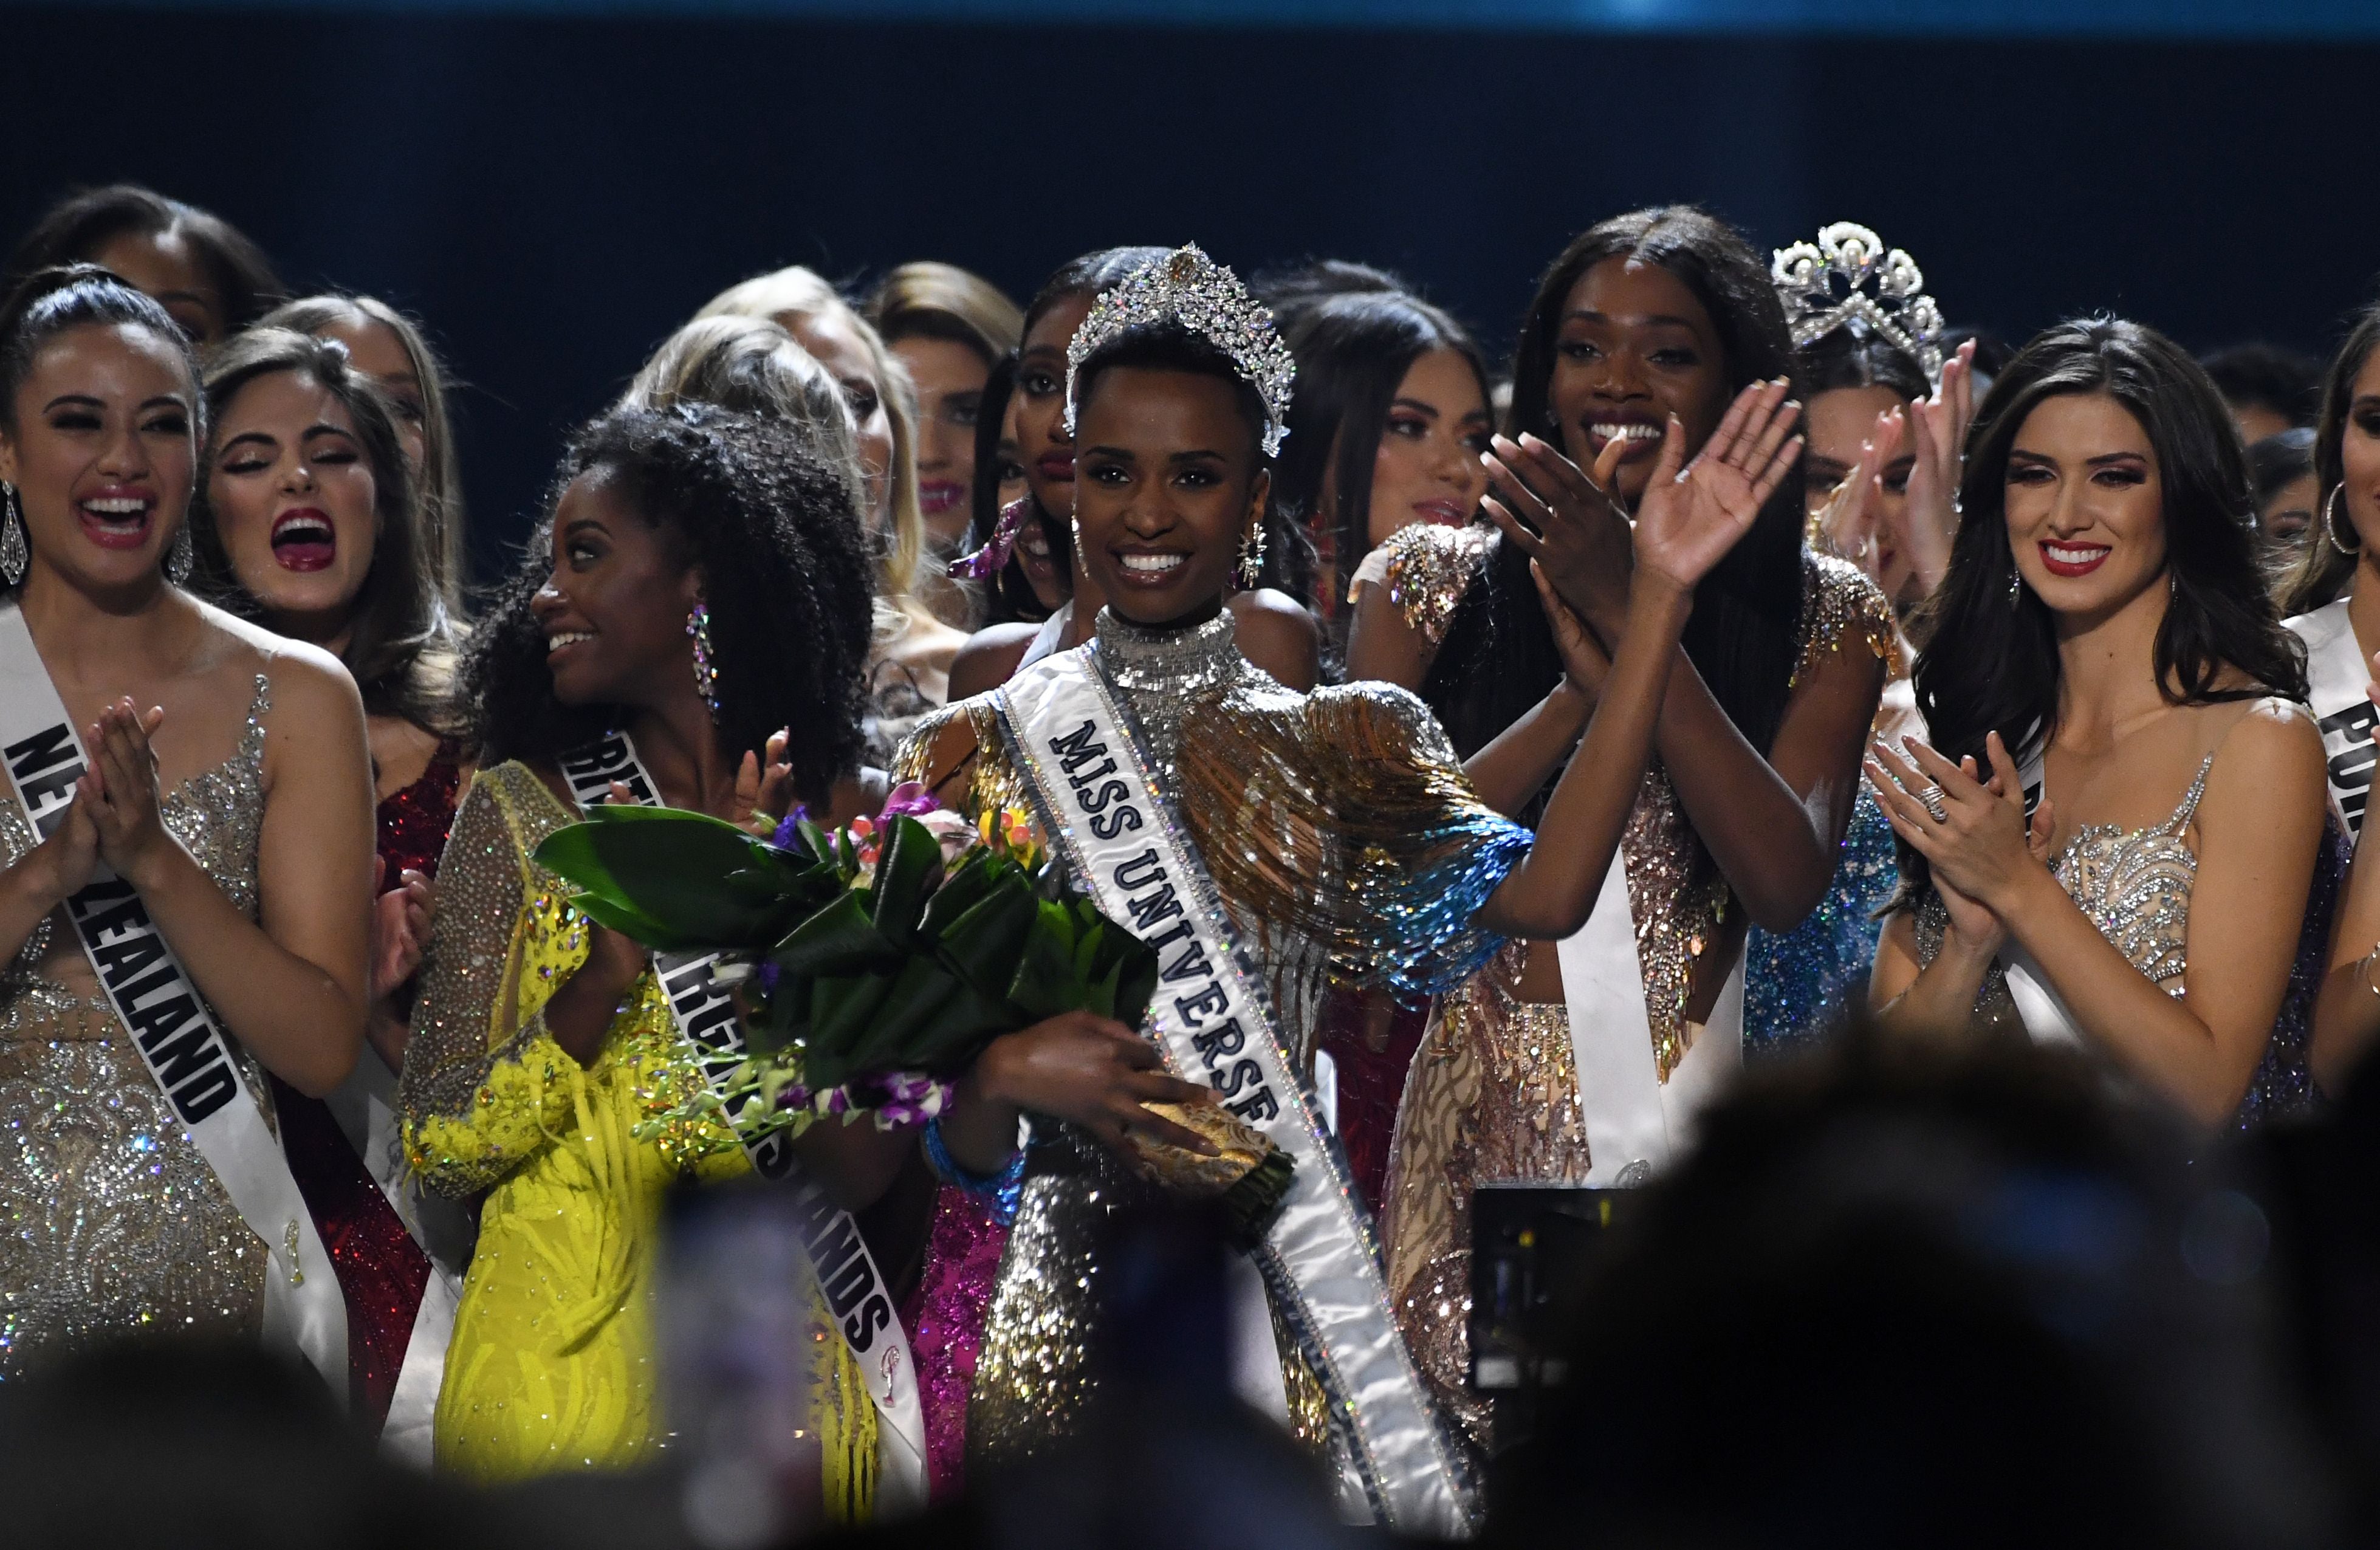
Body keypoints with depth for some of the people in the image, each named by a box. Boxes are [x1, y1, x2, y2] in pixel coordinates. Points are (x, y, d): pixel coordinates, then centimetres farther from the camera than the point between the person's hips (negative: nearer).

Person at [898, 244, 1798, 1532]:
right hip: (1066, 1311, -1)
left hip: (1281, 1302, 1)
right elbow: (946, 1136, 4)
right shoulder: (978, 756, 6)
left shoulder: (1337, 746, 9)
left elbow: (1538, 895, -12)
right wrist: (1007, 1077, -20)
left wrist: (1656, 600, -12)